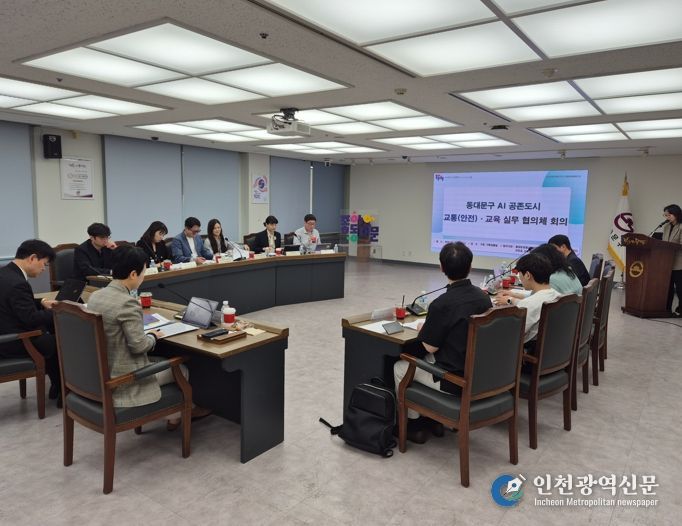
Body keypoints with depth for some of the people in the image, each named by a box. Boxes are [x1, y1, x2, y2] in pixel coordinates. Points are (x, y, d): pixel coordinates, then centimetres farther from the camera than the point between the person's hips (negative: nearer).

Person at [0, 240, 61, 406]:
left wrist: (42, 303, 9)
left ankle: (57, 386, 29)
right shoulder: (17, 283, -27)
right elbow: (31, 318, -24)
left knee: (51, 330, 21)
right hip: (14, 343, -10)